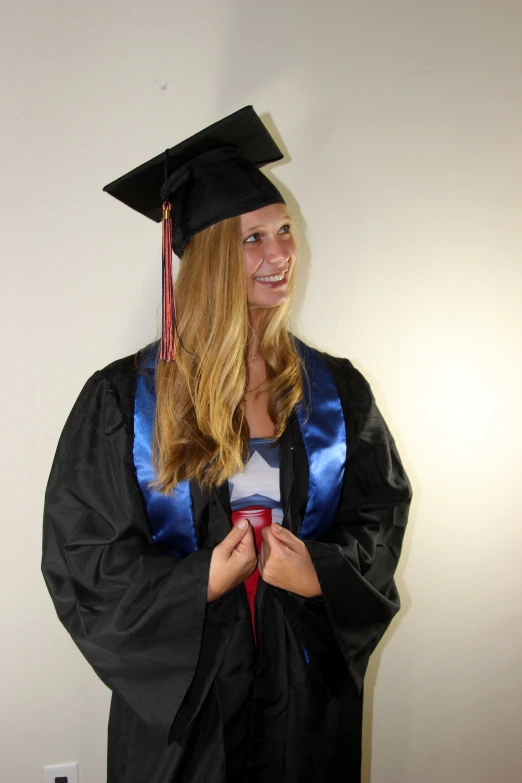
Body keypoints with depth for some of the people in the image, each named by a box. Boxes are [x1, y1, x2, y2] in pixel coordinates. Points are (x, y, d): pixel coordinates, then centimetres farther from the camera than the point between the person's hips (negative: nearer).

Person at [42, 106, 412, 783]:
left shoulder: (334, 390, -2)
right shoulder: (124, 399, -10)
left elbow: (381, 512, 3)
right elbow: (80, 553, -9)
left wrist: (321, 574, -16)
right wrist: (202, 583, -22)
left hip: (308, 681, 3)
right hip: (178, 687, -2)